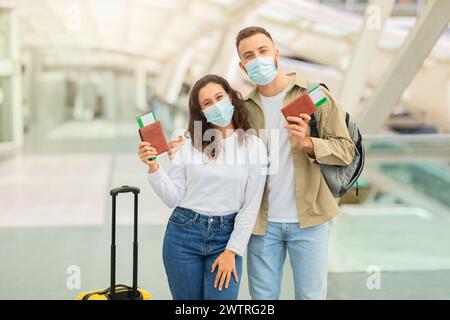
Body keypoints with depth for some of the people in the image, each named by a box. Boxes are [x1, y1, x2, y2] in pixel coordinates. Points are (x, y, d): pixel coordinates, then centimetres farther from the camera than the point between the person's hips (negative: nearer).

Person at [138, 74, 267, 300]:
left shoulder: (254, 145, -3)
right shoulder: (189, 142, -1)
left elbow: (251, 206, -3)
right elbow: (173, 198, 0)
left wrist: (232, 250, -5)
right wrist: (153, 167, -14)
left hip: (226, 235, -1)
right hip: (183, 233, 1)